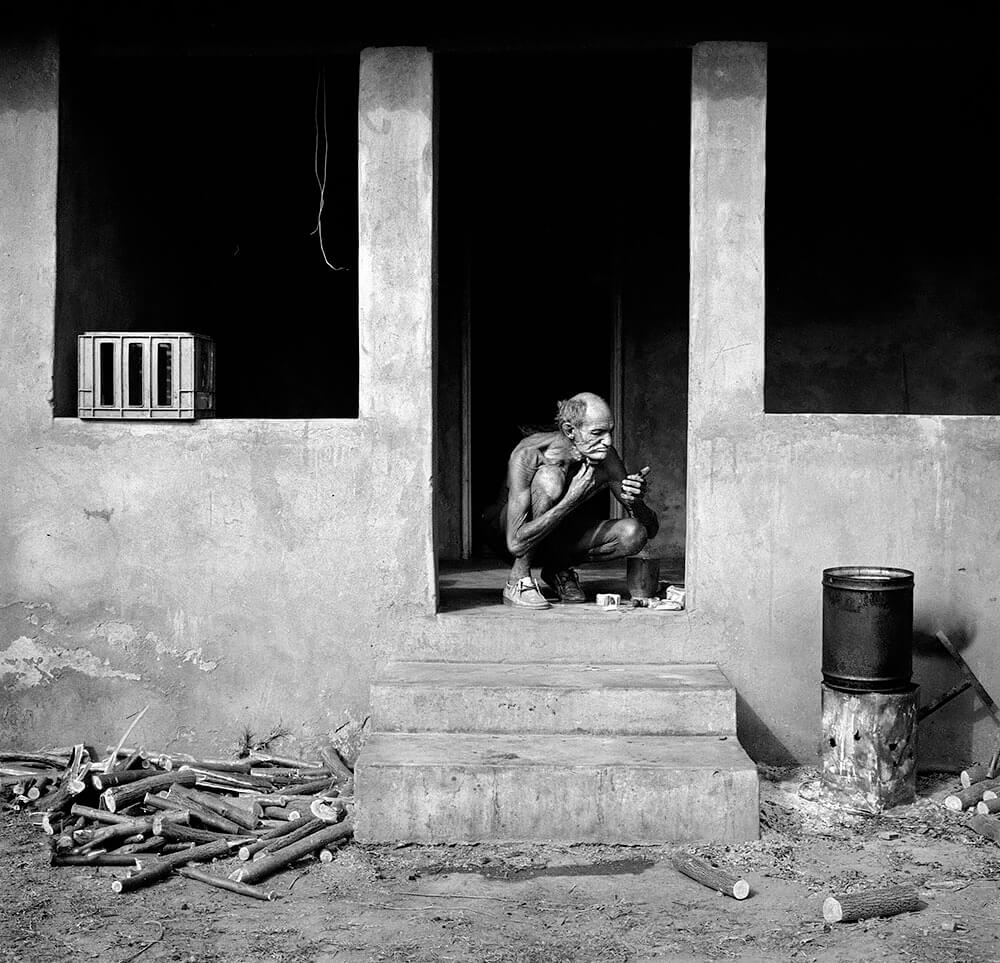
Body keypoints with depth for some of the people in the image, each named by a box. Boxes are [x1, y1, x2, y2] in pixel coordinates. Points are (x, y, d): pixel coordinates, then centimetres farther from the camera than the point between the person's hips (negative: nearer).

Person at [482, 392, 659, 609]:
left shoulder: (606, 458, -17)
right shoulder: (528, 455, -31)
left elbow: (651, 528, -9)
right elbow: (516, 543, -39)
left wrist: (635, 502, -32)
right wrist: (573, 498, -41)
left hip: (554, 538, 5)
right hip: (503, 532, -5)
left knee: (633, 534, -20)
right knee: (550, 477, -35)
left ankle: (559, 570, 4)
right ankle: (518, 581, -22)